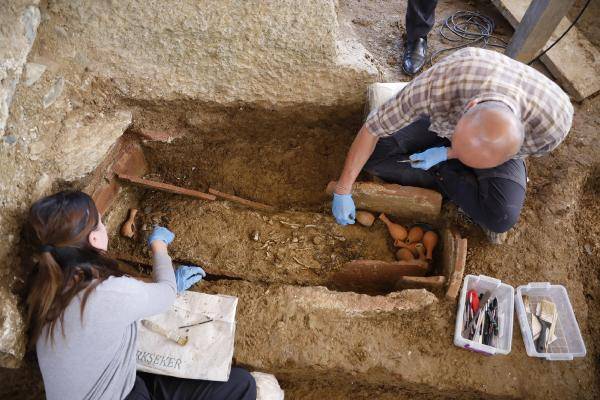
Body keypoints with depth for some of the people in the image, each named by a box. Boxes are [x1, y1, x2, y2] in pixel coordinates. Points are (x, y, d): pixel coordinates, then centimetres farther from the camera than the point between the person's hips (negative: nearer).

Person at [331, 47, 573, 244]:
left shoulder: (552, 127, -38)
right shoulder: (439, 83, -43)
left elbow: (515, 151, -13)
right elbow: (372, 128, -29)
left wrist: (446, 154, -21)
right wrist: (342, 192, -23)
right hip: (442, 121, 2)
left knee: (503, 218, -28)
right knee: (374, 151, -22)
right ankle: (470, 183, -7)